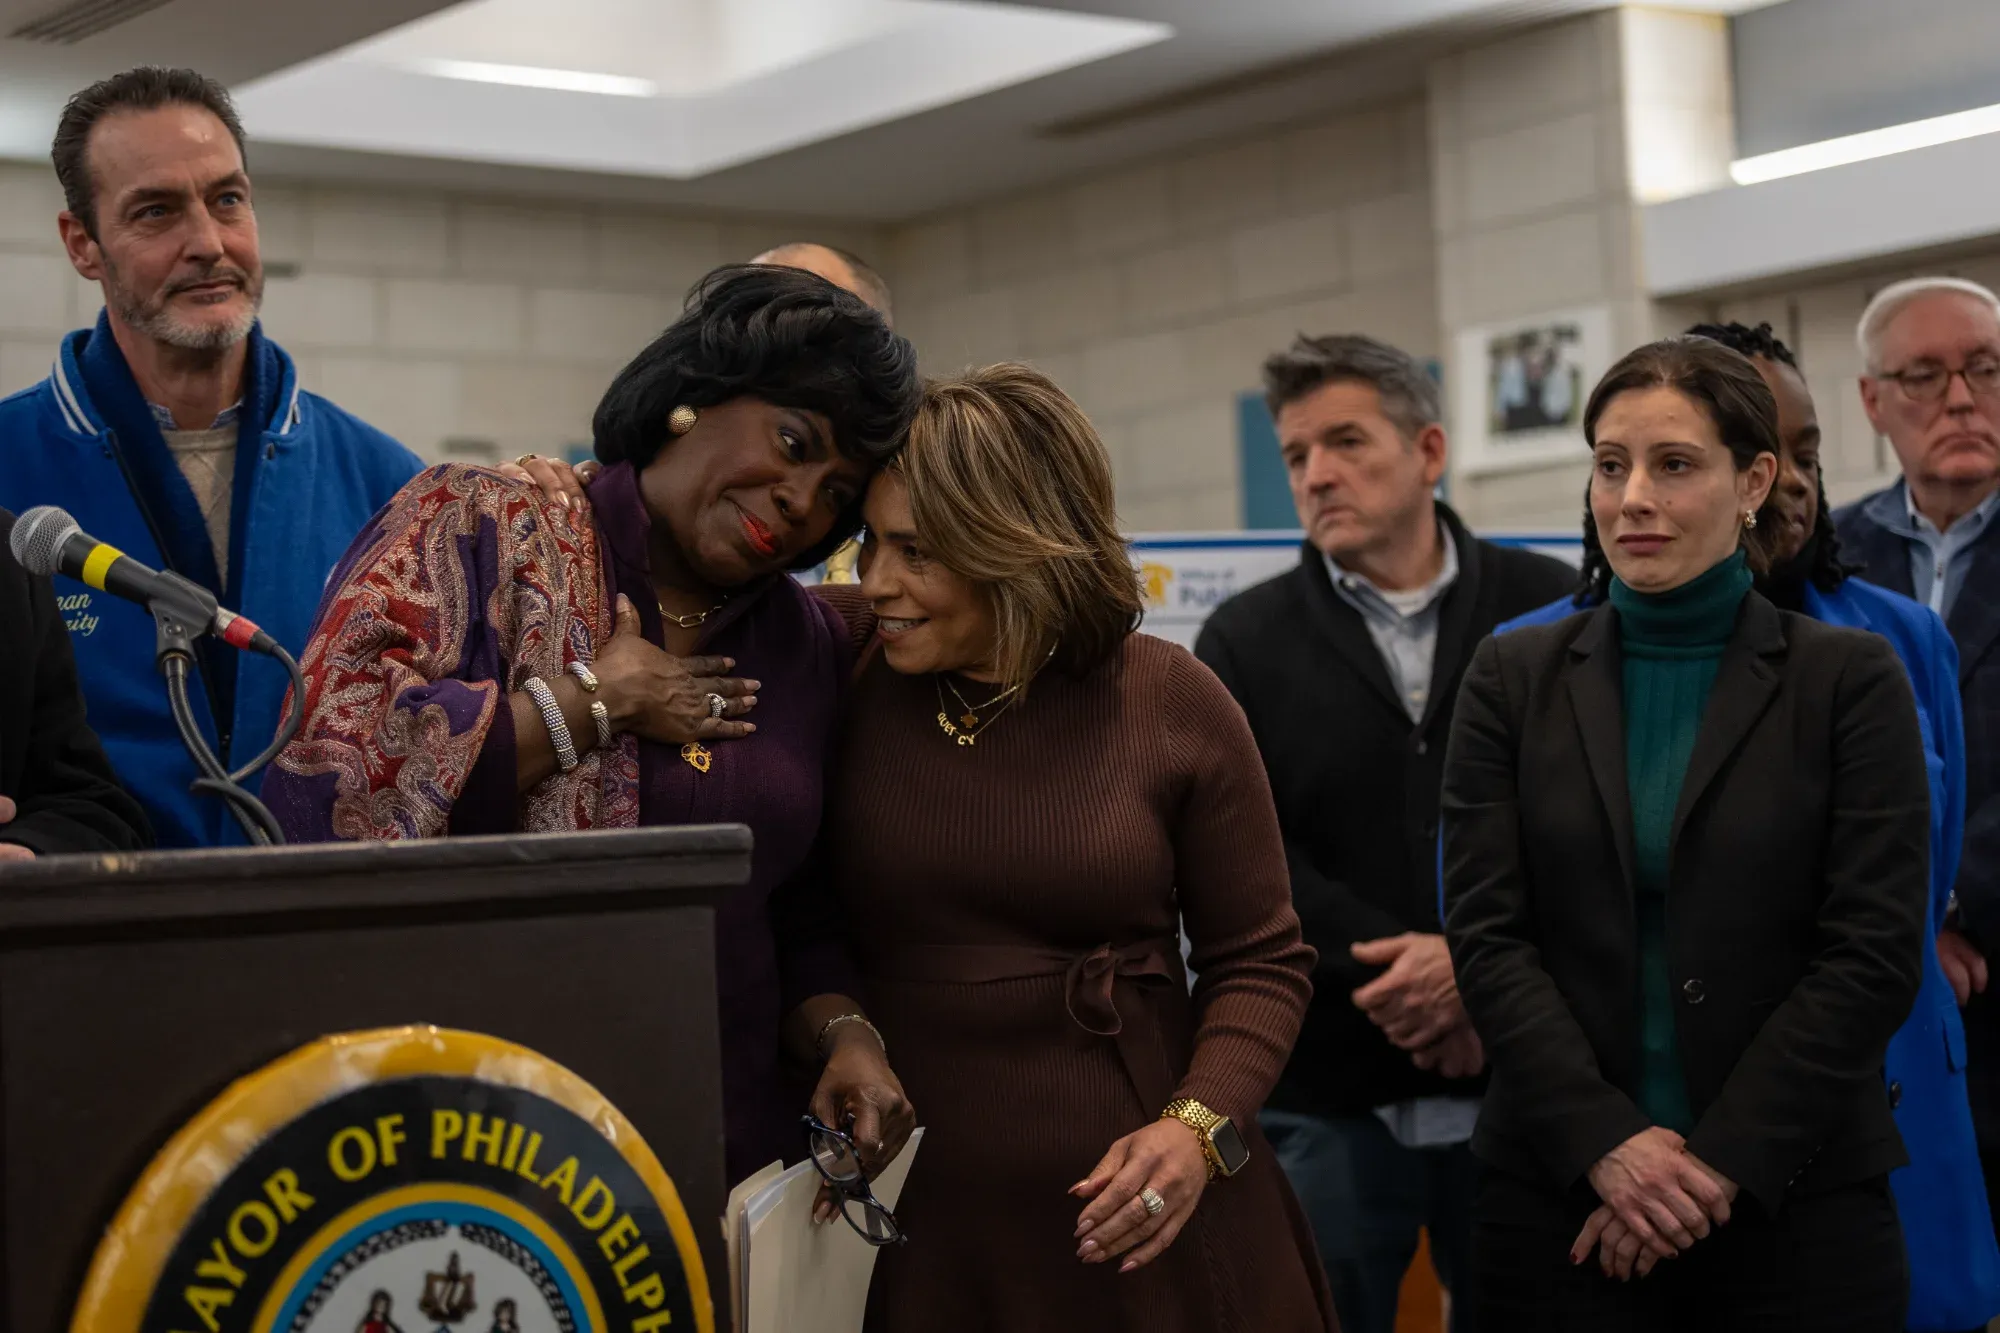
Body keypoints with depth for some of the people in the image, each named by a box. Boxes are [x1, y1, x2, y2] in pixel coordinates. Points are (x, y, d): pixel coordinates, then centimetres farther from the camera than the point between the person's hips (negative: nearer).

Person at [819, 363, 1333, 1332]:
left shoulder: (1173, 703, -5)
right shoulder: (842, 661, -3)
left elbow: (1260, 959, 0)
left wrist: (1200, 1126, -13)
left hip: (1140, 1214, -1)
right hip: (912, 1214, 1)